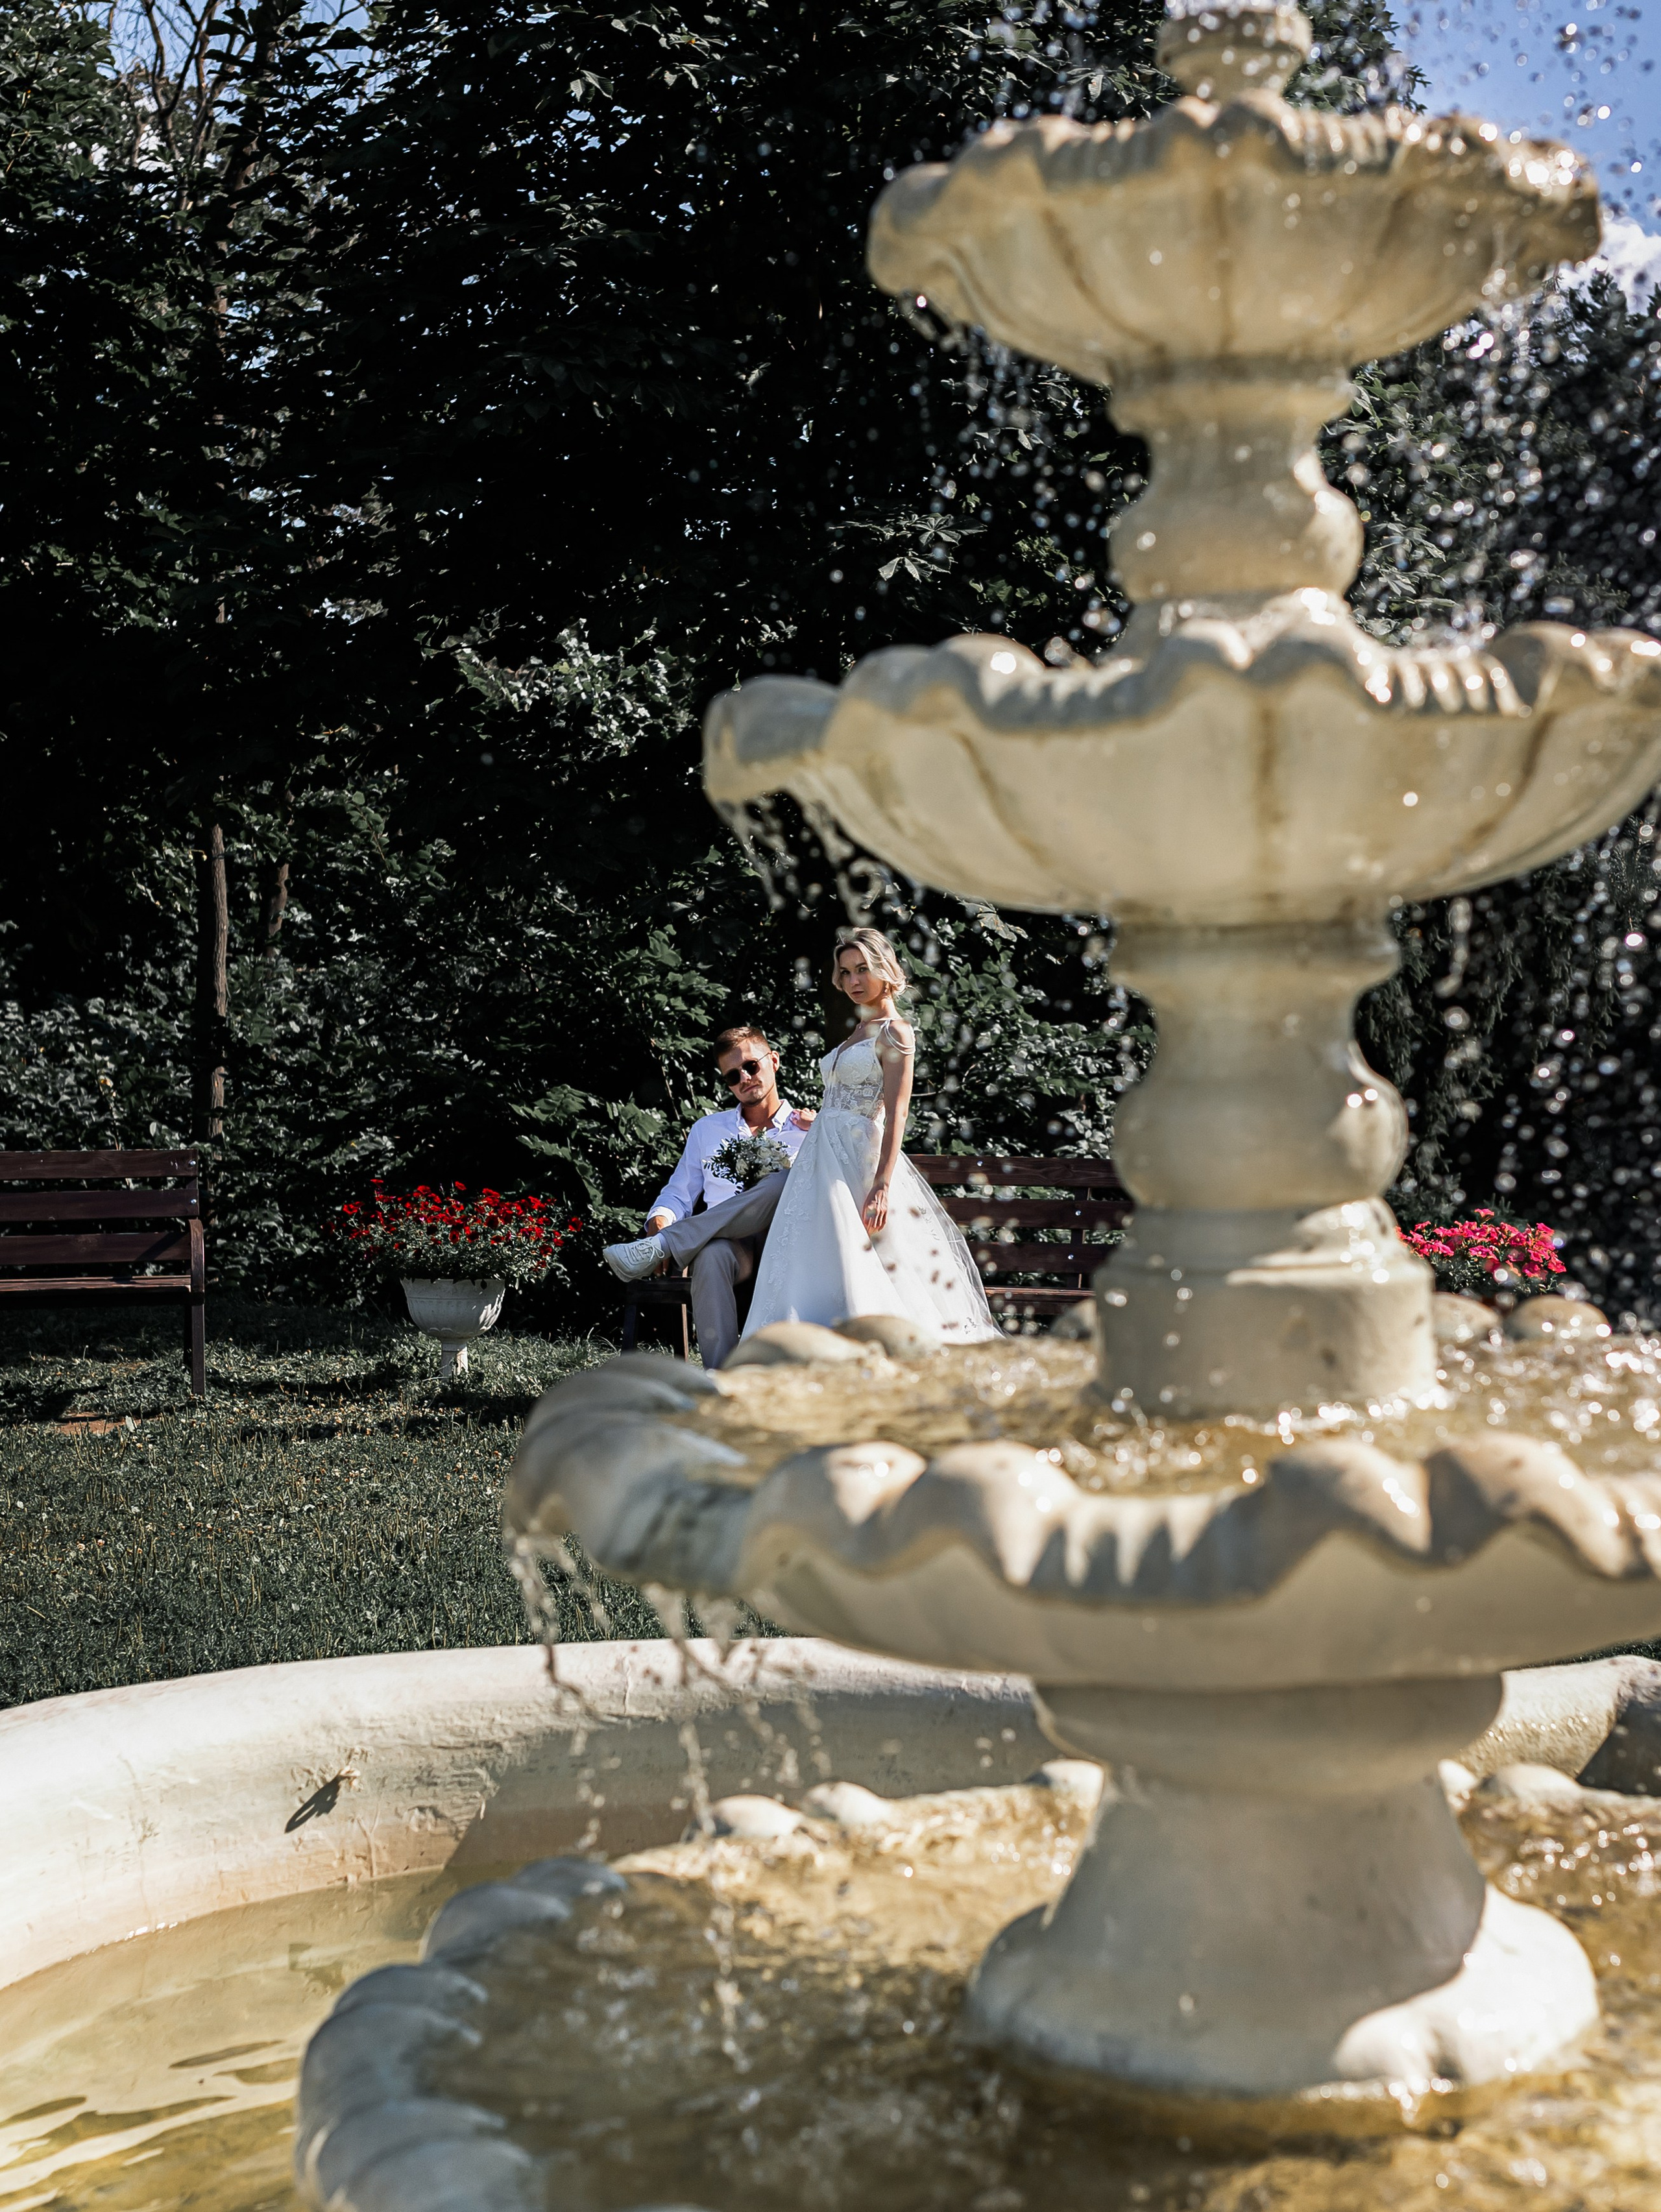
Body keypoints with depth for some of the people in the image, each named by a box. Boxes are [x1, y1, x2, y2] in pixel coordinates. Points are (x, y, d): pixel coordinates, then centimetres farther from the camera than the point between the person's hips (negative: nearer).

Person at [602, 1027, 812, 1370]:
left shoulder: (809, 1130, 18)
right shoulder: (707, 1129, 27)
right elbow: (678, 1195, 22)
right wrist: (659, 1224, 0)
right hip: (724, 1243, 1)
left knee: (782, 1184, -34)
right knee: (712, 1256, -38)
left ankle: (657, 1250, -35)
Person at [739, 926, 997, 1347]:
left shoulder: (894, 1032, -6)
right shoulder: (858, 1032, 20)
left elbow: (896, 1113, -15)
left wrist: (882, 1185, -23)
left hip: (859, 1158, -8)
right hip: (826, 1159, 8)